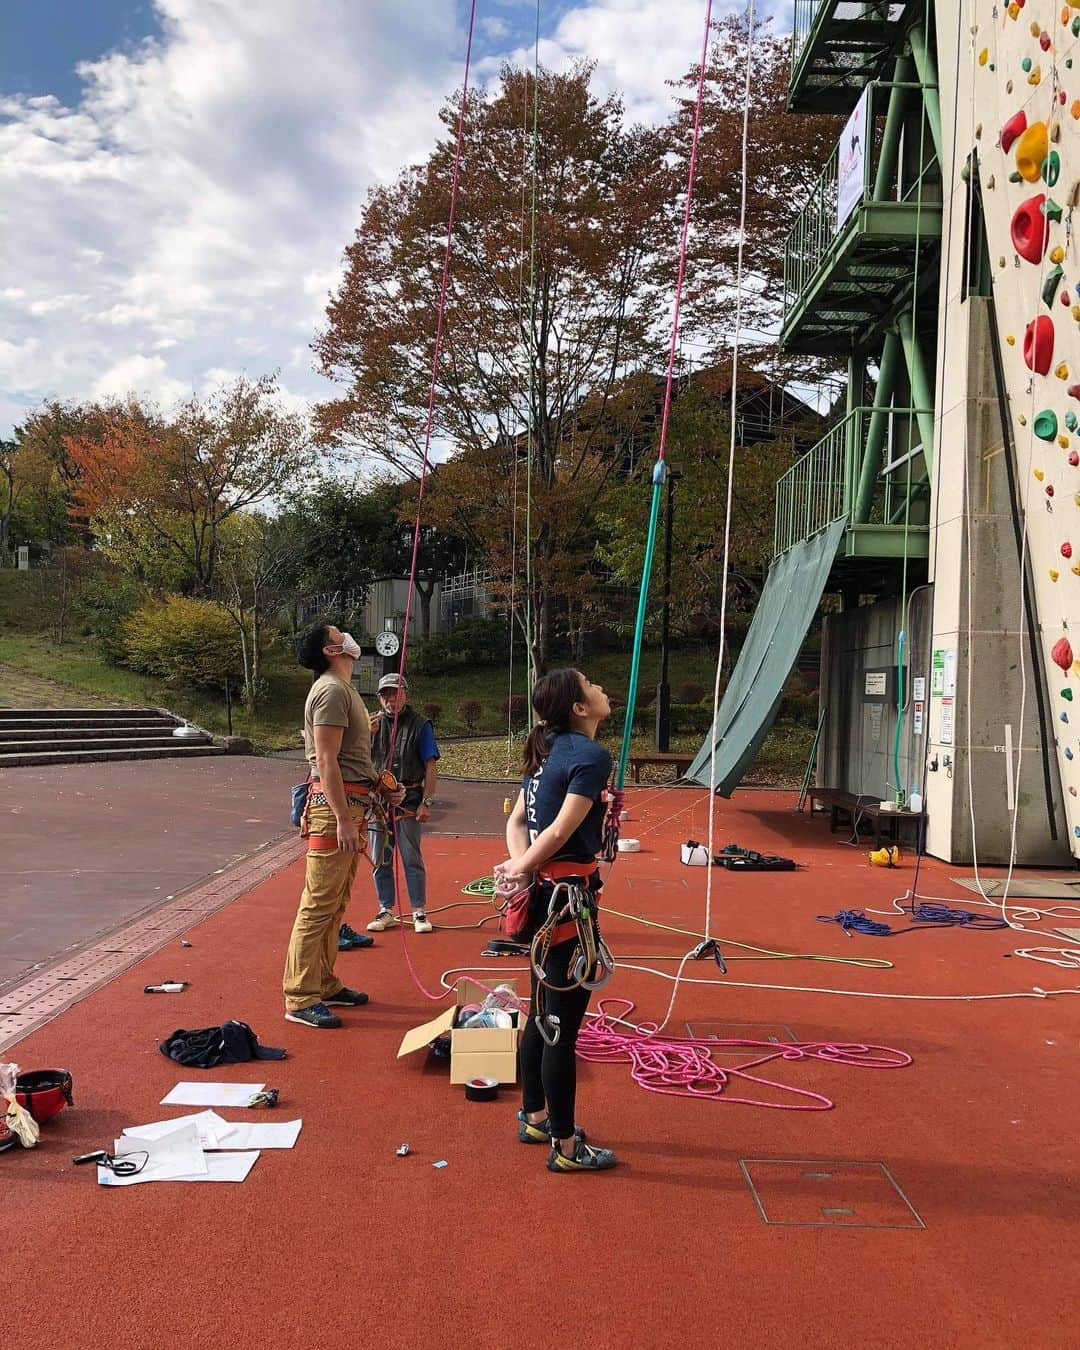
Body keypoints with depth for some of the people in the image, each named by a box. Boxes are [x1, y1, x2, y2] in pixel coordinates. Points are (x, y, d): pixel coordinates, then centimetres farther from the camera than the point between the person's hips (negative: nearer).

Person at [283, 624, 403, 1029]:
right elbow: (326, 760, -20)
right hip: (334, 804, -10)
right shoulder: (331, 690, -13)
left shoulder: (344, 689, 20)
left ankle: (325, 985, 26)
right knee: (319, 904, -7)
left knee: (335, 904, 16)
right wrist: (343, 820, -23)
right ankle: (300, 999, -1)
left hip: (351, 804, 10)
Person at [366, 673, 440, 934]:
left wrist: (426, 802, -10)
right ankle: (386, 911, 19)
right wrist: (367, 734, -15)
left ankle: (419, 912, 8)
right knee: (379, 860, 8)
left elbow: (431, 768, -3)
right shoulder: (374, 723, 9)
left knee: (412, 859, -1)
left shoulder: (419, 725, 0)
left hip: (408, 800, -3)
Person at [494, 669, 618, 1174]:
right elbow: (562, 831, -20)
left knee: (542, 1013, 20)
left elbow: (517, 819, 10)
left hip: (545, 894, 9)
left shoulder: (549, 750, 12)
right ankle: (565, 1147, 11)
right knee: (564, 1023, 0)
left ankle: (535, 1118, 35)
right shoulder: (591, 755, -15)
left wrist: (519, 863, -4)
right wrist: (521, 869, -9)